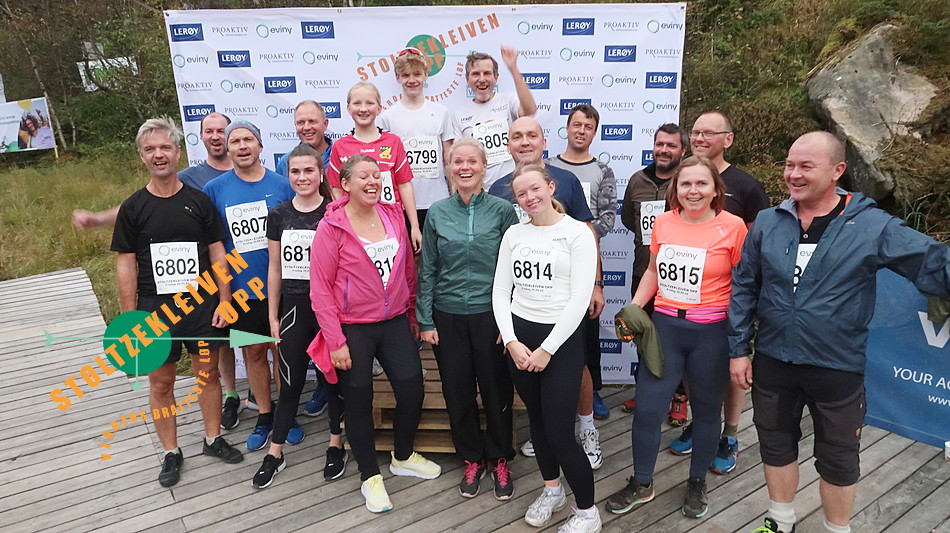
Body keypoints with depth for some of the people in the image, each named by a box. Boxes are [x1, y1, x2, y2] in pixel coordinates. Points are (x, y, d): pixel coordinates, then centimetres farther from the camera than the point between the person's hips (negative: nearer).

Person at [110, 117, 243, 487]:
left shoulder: (199, 201, 2)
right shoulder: (133, 207, 1)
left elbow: (217, 253, 2)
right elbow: (126, 264, 1)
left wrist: (224, 300, -3)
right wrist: (130, 317, -3)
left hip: (202, 304, 0)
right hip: (154, 307, 0)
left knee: (207, 373, 10)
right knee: (161, 382, 8)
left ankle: (213, 439, 28)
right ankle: (171, 453, 24)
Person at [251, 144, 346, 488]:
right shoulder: (278, 215, 4)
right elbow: (275, 269, 8)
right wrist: (273, 315, 8)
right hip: (294, 306, 2)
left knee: (332, 377, 9)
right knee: (291, 383, 9)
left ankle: (336, 446, 27)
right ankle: (275, 454, 24)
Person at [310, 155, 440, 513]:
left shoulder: (393, 216, 2)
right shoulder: (331, 227, -11)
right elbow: (320, 289, -11)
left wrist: (414, 313, 15)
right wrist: (335, 342, -13)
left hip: (395, 323, 4)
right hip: (353, 329, -4)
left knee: (413, 392, 8)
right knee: (359, 403, 8)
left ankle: (403, 457, 36)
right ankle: (370, 477, 30)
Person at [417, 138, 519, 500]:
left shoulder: (502, 210, -4)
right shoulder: (437, 213, 2)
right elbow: (428, 270, 4)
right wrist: (426, 321, 1)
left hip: (491, 314, -2)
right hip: (448, 316, 2)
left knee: (496, 390, 8)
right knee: (457, 392, 11)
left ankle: (499, 461, 30)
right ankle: (472, 459, 32)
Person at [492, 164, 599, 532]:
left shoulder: (577, 233, -7)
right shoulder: (514, 234, 7)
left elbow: (580, 299, -13)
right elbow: (500, 291, 7)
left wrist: (547, 350, -13)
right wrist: (511, 341, -5)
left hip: (561, 337, -5)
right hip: (518, 338, 5)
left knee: (559, 432, -3)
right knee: (536, 419, 16)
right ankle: (552, 489, 40)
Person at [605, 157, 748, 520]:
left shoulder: (732, 226, -8)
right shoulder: (663, 223, 3)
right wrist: (633, 309, 6)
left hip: (712, 332, -3)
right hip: (664, 326, 3)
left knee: (706, 410, 14)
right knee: (647, 407, 5)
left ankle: (697, 483, 37)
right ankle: (641, 484, 27)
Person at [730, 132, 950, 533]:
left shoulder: (873, 226, -10)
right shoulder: (767, 223, -2)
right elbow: (744, 287, 2)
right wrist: (738, 348, 1)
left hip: (838, 367, -2)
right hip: (771, 360, 3)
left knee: (838, 458, 14)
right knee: (775, 443, 19)